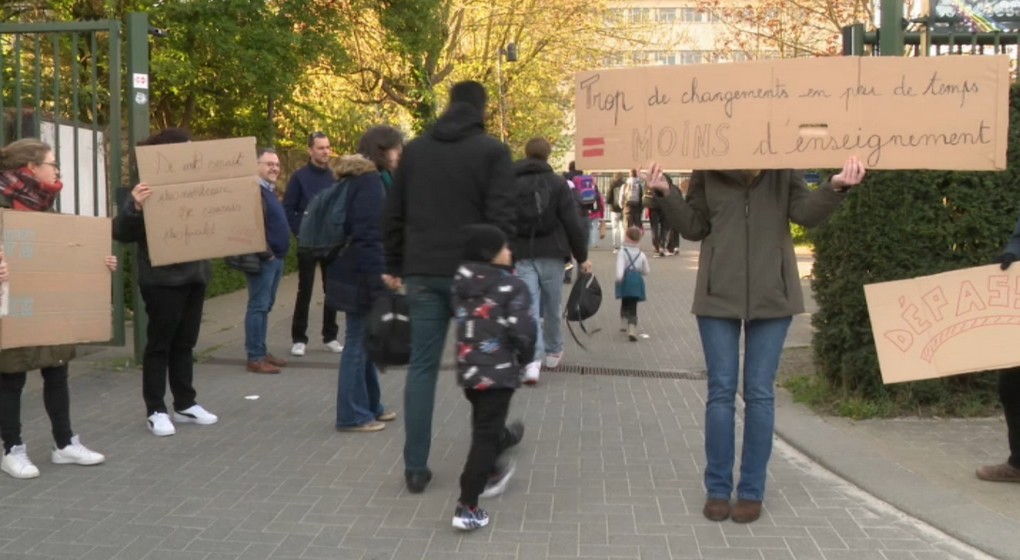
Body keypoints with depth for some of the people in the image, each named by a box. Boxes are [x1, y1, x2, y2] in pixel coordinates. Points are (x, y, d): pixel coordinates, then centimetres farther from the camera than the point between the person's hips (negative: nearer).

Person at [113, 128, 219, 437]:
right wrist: (134, 206, -35)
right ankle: (155, 411, 9)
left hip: (194, 275, 7)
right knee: (159, 344, 2)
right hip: (162, 279, -7)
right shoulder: (148, 189, -12)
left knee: (185, 343, 14)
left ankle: (185, 404, 23)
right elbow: (122, 233, -16)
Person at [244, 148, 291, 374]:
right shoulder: (254, 190, -15)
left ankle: (262, 351, 20)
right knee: (258, 306, -6)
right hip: (263, 258, -10)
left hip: (275, 257, 10)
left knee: (265, 306, 13)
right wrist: (265, 253, -19)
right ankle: (254, 358, -4)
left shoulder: (270, 190, 17)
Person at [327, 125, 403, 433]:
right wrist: (379, 280, -22)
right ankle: (353, 415, 4)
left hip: (356, 275, 10)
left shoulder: (361, 179, 16)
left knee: (365, 341, 16)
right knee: (358, 344, -3)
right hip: (363, 277, -10)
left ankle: (370, 407, 25)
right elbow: (368, 237, -21)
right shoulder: (370, 182, -15)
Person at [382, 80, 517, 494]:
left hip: (422, 273, 3)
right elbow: (501, 217, -11)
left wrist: (395, 267, 17)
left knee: (422, 367, 5)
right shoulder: (493, 151, -3)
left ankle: (415, 467, 6)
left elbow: (393, 215, 11)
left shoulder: (413, 150, 11)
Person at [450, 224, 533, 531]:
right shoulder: (512, 287, -15)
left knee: (483, 424, 28)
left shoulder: (459, 281, 2)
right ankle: (467, 507, -4)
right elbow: (523, 331, -16)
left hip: (467, 368, 6)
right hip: (498, 371, -6)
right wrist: (525, 356, 3)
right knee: (486, 434, -2)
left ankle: (491, 471, 48)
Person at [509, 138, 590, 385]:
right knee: (551, 306, 15)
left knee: (528, 308, -5)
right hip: (551, 254, 0)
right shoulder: (557, 183, 0)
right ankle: (553, 351, 31)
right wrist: (582, 256, 5)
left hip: (522, 255, 1)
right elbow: (573, 223, -3)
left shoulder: (510, 184, 6)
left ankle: (532, 360, -20)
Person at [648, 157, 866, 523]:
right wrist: (667, 194, -12)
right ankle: (717, 489, 15)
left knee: (760, 394, 5)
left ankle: (752, 491, 15)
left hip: (771, 293, 0)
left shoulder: (784, 169, 0)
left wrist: (834, 188, -24)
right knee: (721, 391, 4)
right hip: (718, 293, 0)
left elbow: (805, 212, -7)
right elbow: (694, 227, 3)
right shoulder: (708, 170, 0)